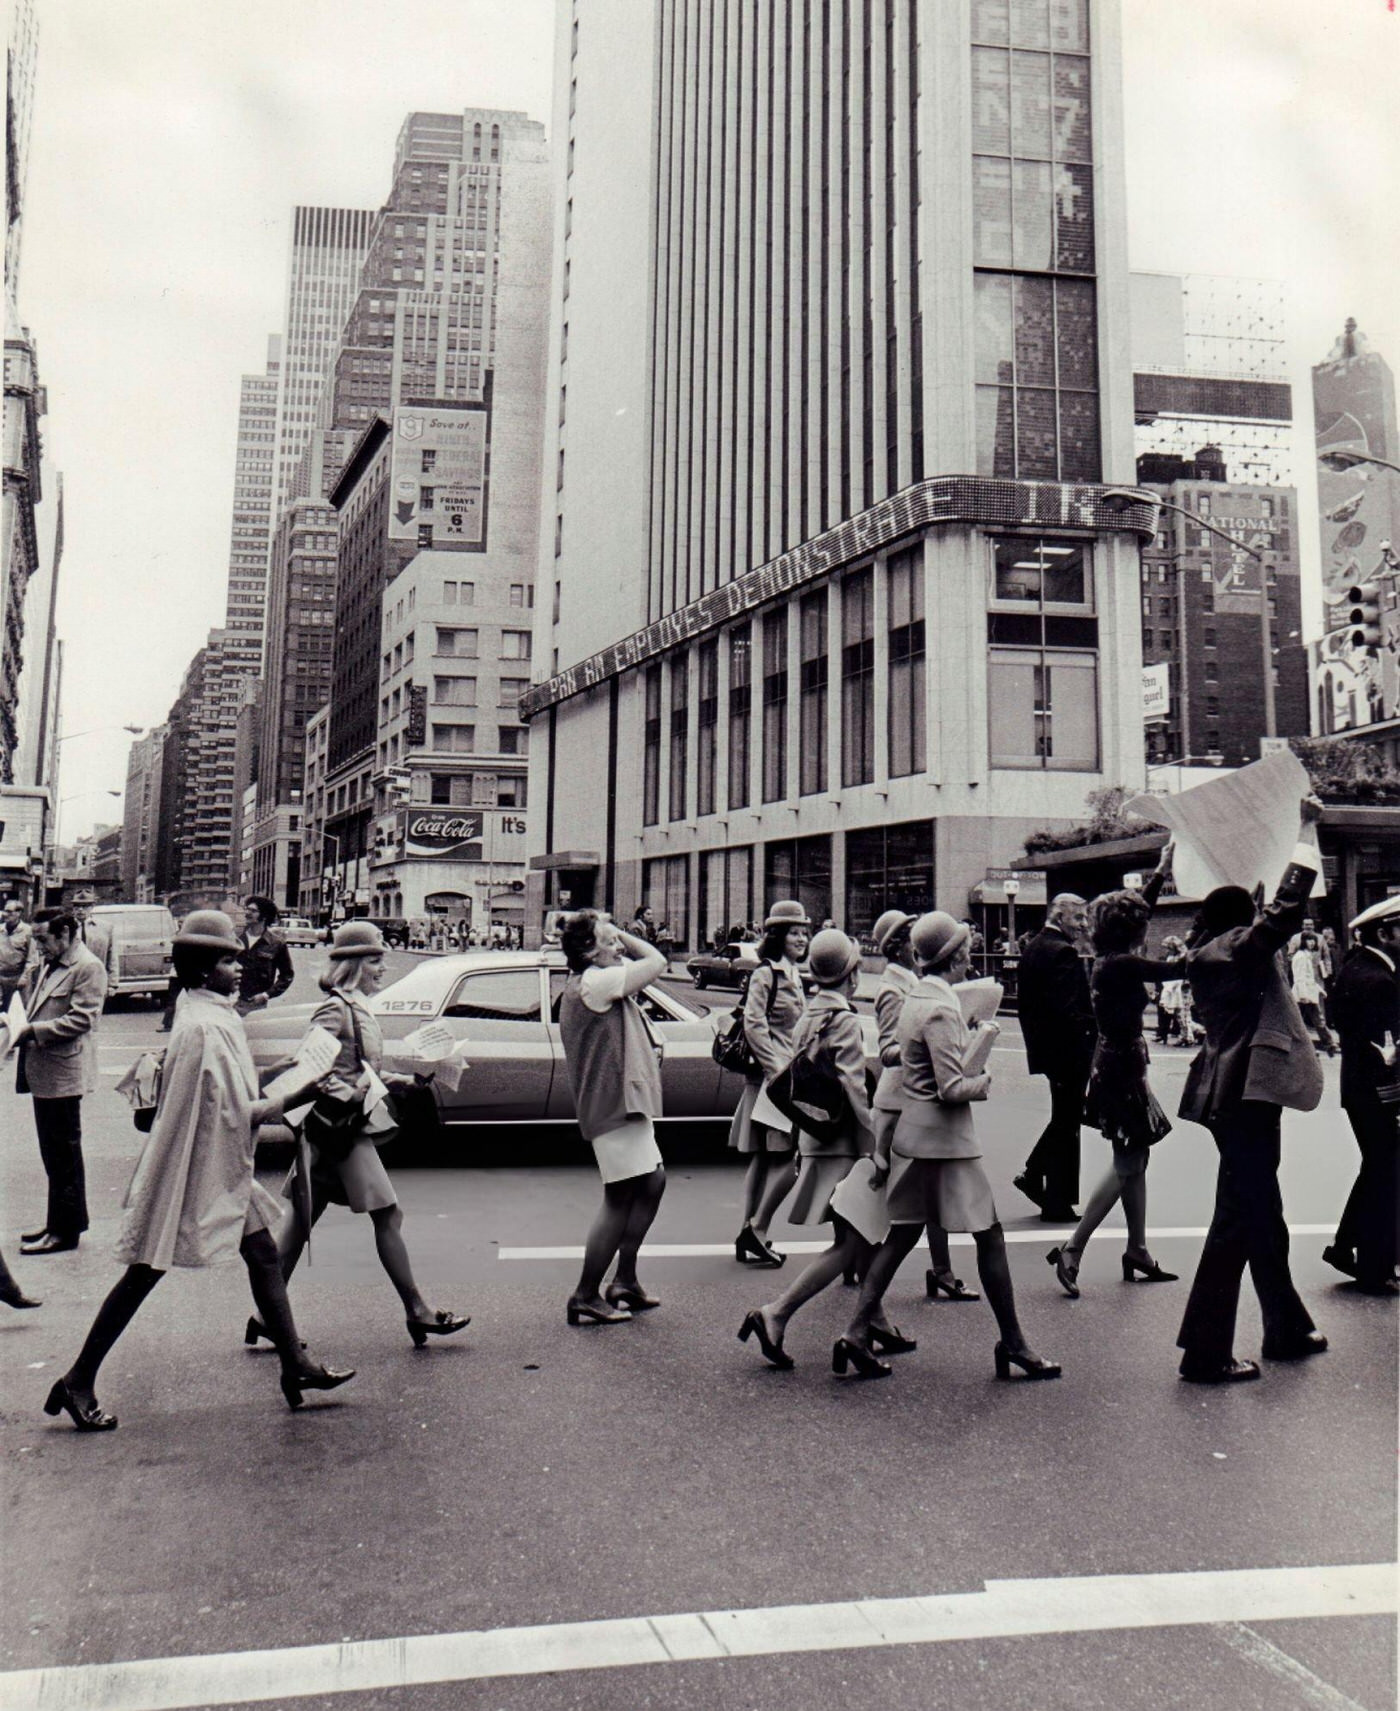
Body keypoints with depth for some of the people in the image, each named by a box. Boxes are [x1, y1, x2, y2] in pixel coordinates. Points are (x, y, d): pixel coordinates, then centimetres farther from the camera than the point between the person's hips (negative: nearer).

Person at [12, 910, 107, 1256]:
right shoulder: (46, 964, 14)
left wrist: (32, 1030, -18)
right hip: (42, 1072, 9)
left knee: (63, 1155, 0)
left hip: (62, 1074, -9)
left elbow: (81, 1020, -19)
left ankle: (65, 1231, 8)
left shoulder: (88, 968, -13)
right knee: (53, 1153, 16)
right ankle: (59, 1223, 27)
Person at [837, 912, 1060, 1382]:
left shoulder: (916, 998, 10)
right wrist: (985, 1081, -4)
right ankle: (1012, 1343, 13)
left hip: (912, 1132, 9)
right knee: (989, 1235, 3)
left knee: (902, 1234, 11)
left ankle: (858, 1332, 8)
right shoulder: (941, 1008, -20)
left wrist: (977, 1036, 20)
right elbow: (953, 1088, -21)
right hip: (944, 1138, -9)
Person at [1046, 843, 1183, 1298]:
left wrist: (1163, 869, 27)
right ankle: (1071, 1250, -6)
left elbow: (1142, 905, 20)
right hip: (1124, 1070, -10)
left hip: (1115, 1067, 10)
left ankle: (1137, 1251, 23)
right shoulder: (1123, 965, -20)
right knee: (1126, 1167, -5)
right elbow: (1177, 969, -19)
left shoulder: (1108, 960, 7)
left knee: (1134, 1161, 15)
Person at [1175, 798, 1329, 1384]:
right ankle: (1205, 1351, -1)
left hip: (1234, 1098, 10)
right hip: (1248, 1097, -10)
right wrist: (1305, 830, -13)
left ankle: (1287, 1329, 36)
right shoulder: (1238, 948, -11)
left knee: (1263, 1216, 21)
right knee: (1239, 1220, -5)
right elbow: (1287, 908, -20)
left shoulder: (1209, 958, 13)